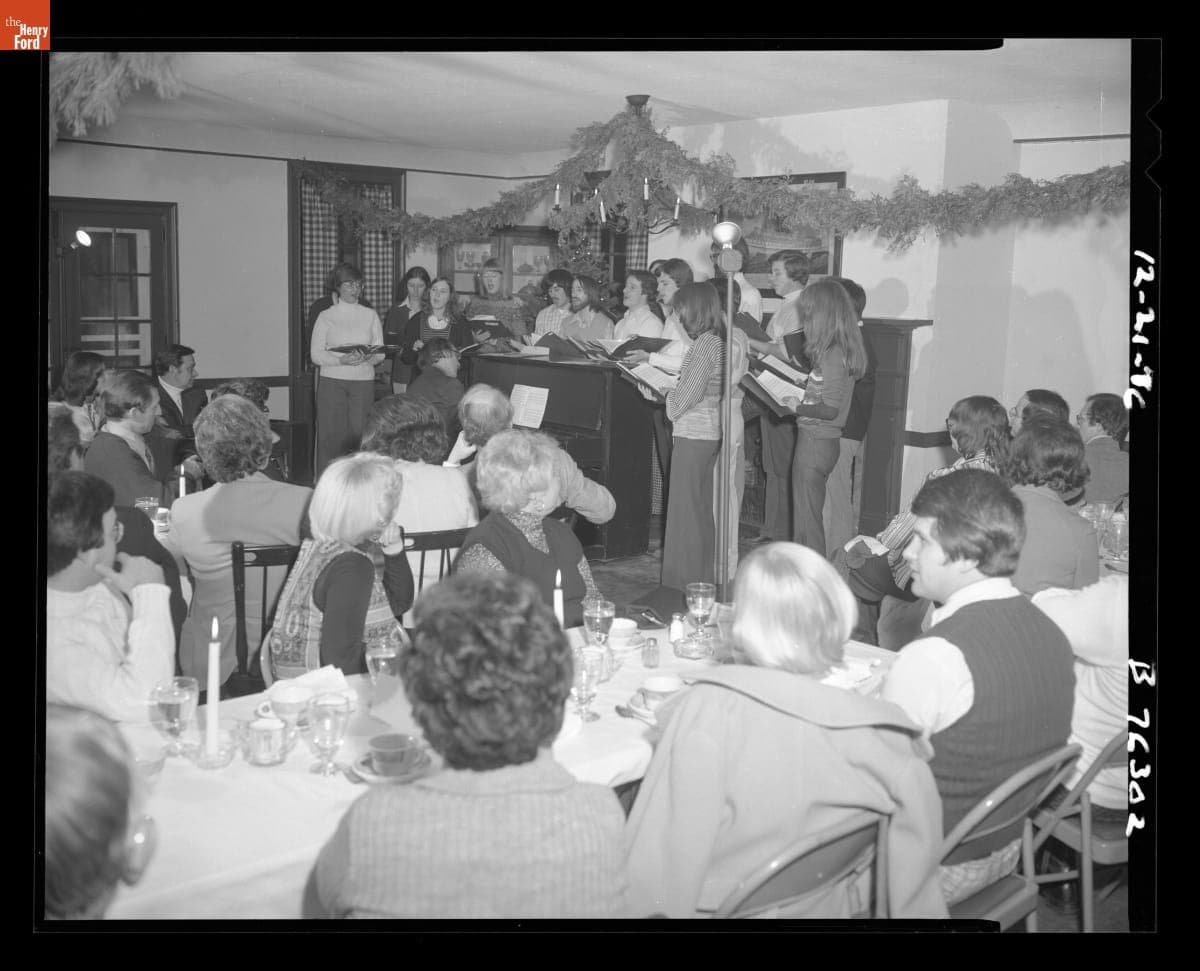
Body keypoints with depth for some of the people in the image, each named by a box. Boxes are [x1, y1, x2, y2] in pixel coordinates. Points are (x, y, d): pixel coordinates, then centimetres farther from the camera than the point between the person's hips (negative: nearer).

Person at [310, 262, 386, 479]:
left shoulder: (371, 316, 13)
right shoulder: (326, 316, 6)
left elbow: (380, 354, 9)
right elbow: (315, 354, -1)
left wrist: (366, 357, -13)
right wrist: (340, 360, -17)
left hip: (364, 382, 1)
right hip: (332, 382, -1)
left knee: (360, 433, -5)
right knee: (331, 435, -5)